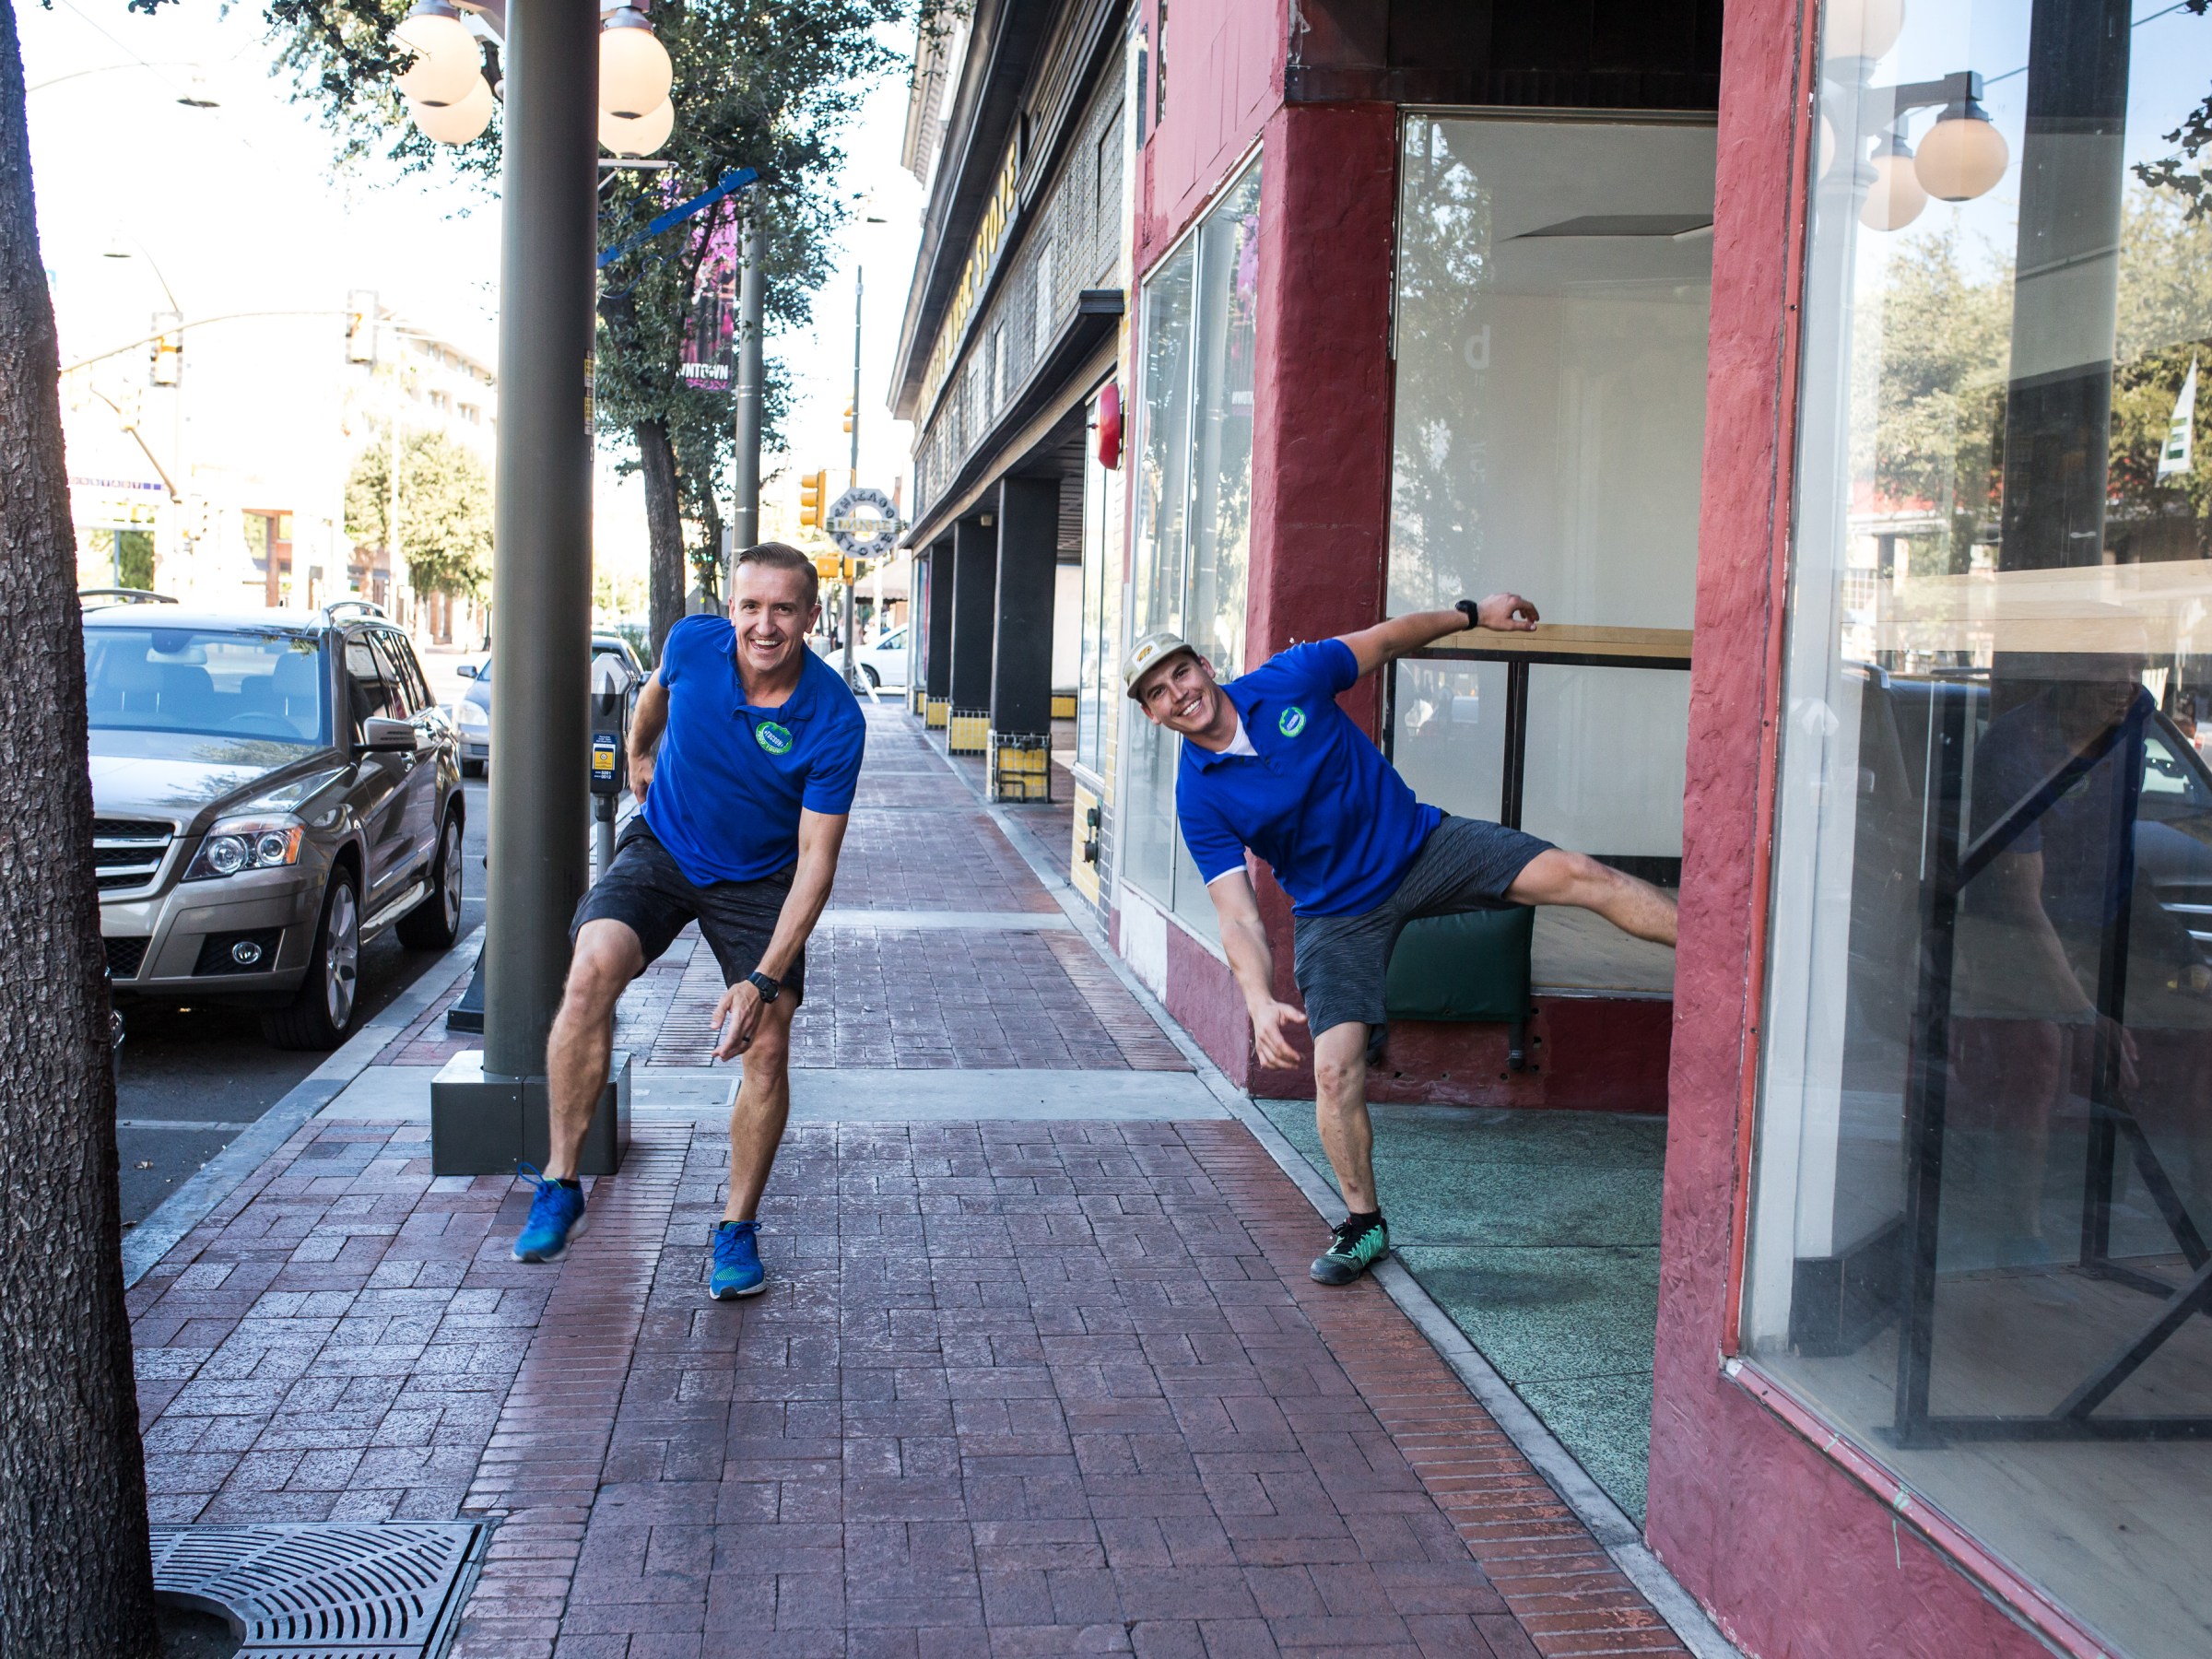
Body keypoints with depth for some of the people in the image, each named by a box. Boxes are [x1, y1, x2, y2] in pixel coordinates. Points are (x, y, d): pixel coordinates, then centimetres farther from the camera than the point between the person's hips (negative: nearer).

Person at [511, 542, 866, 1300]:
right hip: (662, 847, 1)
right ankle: (560, 1184, -11)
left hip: (760, 879, -1)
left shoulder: (835, 720, -25)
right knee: (591, 972, -24)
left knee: (765, 1046, -12)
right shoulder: (693, 642, -18)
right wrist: (638, 755, 28)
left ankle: (738, 1228, 8)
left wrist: (764, 980, -31)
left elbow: (816, 859, -23)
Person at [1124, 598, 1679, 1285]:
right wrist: (1261, 1002, -35)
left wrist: (1472, 613, 10)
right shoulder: (1199, 798, -16)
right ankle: (1363, 1225, 14)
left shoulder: (1289, 679, -13)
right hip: (1337, 914, -1)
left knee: (1575, 875, -15)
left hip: (1421, 846, 1)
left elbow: (1385, 640, 5)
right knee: (1336, 1073, -8)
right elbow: (1237, 916, -20)